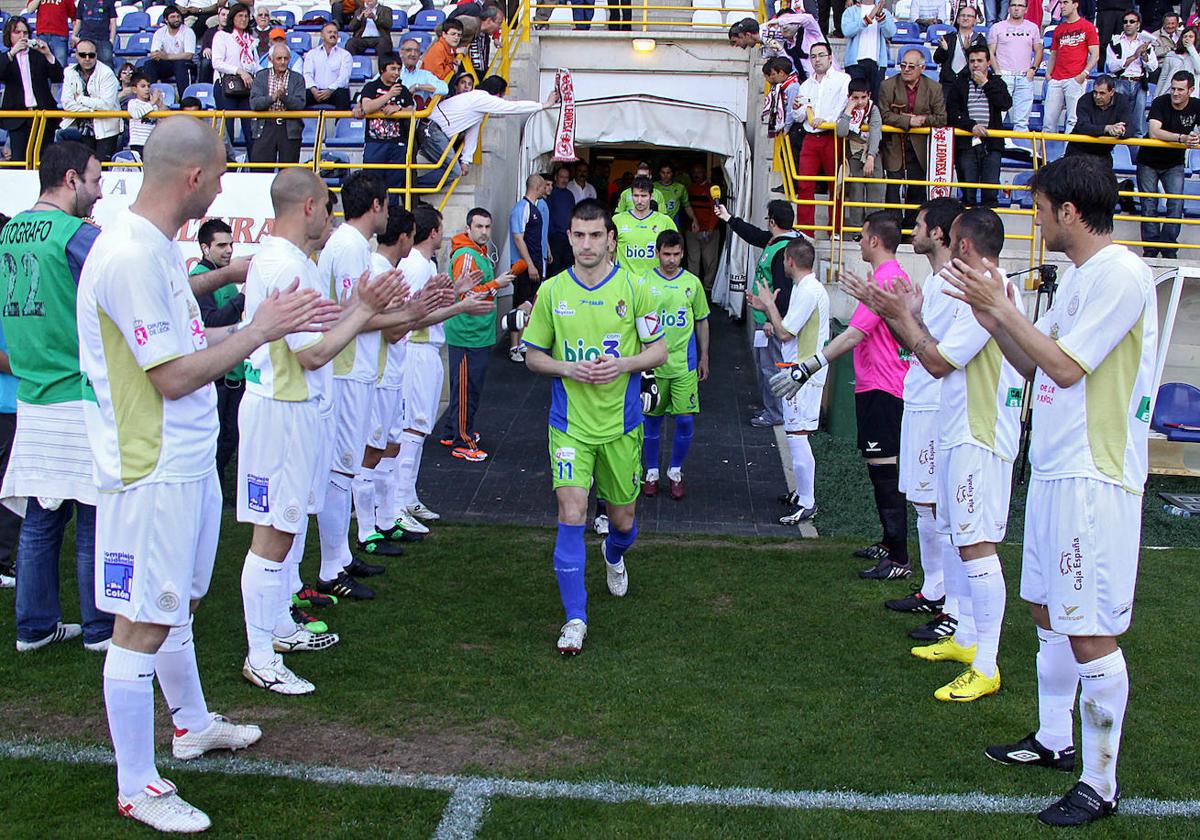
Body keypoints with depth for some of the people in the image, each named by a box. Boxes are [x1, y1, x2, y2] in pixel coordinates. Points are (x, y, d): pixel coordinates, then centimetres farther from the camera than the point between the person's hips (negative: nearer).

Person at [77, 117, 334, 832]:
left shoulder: (155, 246, 10)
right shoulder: (133, 256, -22)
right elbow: (173, 377, -22)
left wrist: (274, 321, 10)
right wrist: (262, 330, -13)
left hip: (188, 462, 10)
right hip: (153, 473, -10)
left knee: (179, 604, 24)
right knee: (144, 624, 0)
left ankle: (192, 723, 43)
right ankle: (137, 789, 12)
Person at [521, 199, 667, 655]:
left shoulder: (632, 288, -3)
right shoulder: (551, 291, -1)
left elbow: (659, 350, 2)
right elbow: (533, 355, 6)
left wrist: (622, 364, -17)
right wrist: (566, 368, -13)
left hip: (621, 422, 1)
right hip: (570, 424, -1)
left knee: (623, 519, 13)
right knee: (571, 515, -14)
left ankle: (613, 555, 51)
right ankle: (575, 618, -4)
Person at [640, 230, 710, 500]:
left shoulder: (692, 283, 2)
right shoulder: (644, 282, -3)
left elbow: (702, 321, 12)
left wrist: (704, 358, 12)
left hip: (684, 364, 1)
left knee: (685, 420, 0)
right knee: (651, 419, 7)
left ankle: (676, 471, 20)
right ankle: (651, 472, 24)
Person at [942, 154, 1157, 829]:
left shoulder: (1121, 274, -15)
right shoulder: (1078, 276, 15)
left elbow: (1066, 368, -20)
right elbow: (1038, 367, 19)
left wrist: (1004, 308, -13)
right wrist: (992, 317, 9)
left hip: (1095, 479, -10)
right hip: (1055, 469, 10)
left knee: (1091, 633, -5)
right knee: (1047, 610, 19)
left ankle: (1101, 783, 4)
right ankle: (1054, 740, 34)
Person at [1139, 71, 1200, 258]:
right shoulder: (1160, 103, -20)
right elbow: (1154, 132, -34)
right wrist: (1182, 138, -46)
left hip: (1174, 164, 2)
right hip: (1149, 162, -2)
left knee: (1176, 204, -9)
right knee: (1149, 205, -1)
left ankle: (1168, 249, 1)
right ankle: (1150, 249, 10)